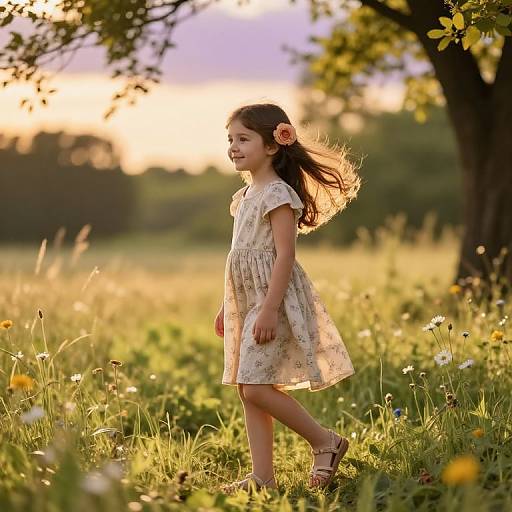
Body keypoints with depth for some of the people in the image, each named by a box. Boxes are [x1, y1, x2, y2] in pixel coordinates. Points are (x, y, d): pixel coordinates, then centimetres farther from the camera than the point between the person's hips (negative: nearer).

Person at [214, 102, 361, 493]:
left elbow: (284, 255, -19)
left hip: (273, 300, -10)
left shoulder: (278, 194, -12)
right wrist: (227, 307, 21)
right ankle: (262, 476, 9)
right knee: (247, 388, 6)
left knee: (256, 387, -15)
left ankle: (326, 441, 0)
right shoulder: (246, 196, 15)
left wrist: (269, 309, -25)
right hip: (246, 302, 10)